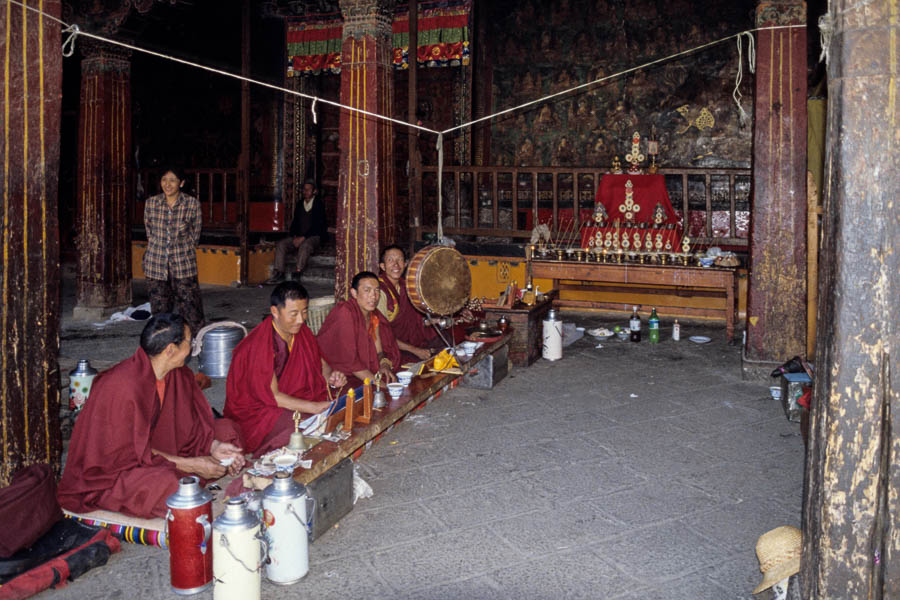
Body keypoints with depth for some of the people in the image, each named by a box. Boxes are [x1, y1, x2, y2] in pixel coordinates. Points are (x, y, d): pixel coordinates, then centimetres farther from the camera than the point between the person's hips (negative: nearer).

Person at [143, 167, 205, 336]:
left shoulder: (192, 204, -5)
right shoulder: (151, 203, 1)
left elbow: (195, 234, 4)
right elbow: (149, 231, 13)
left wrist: (182, 252, 6)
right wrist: (160, 248, 10)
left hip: (184, 266, -2)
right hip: (156, 264, 2)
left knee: (189, 309, -3)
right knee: (160, 309, 8)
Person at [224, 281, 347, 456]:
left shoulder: (302, 332, -2)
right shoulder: (258, 345, -24)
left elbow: (320, 363, 12)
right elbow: (272, 397, -23)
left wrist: (330, 376, -12)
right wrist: (316, 407, -29)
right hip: (257, 411, -7)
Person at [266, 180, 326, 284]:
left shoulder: (319, 205, -2)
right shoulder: (299, 206, 18)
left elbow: (317, 226, -11)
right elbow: (294, 223, 17)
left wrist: (303, 238, -18)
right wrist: (294, 237, -4)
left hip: (313, 237, -6)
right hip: (298, 237, 6)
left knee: (305, 245, -38)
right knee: (281, 244, -17)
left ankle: (297, 274, -44)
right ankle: (279, 274, -23)